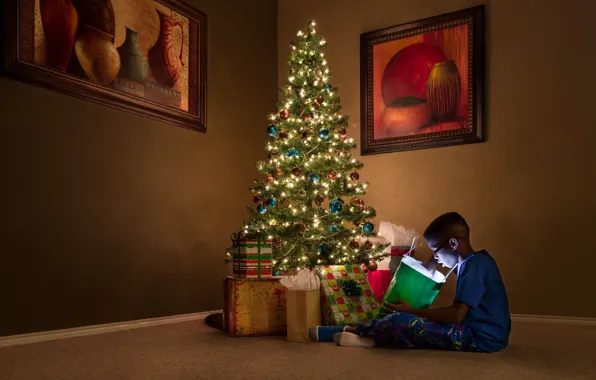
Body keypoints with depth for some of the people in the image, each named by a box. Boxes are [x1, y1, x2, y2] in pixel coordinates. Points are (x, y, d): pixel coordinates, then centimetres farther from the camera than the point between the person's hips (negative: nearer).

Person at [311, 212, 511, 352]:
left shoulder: (474, 266, -18)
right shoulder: (476, 260, 12)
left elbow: (457, 314, -25)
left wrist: (411, 310, -19)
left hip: (481, 338, -11)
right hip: (478, 329, 11)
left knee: (401, 321, -18)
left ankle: (359, 332, 3)